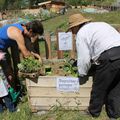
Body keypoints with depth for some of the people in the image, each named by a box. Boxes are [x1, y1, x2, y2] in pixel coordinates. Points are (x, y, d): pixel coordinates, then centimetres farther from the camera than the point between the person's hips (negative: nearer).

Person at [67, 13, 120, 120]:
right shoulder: (101, 24, 27)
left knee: (99, 87, 14)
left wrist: (82, 74, 18)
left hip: (109, 57, -7)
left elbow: (84, 58, 0)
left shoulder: (81, 33, 4)